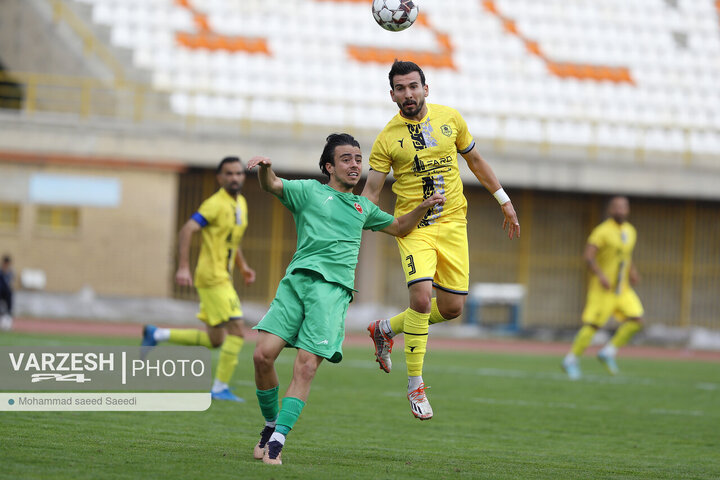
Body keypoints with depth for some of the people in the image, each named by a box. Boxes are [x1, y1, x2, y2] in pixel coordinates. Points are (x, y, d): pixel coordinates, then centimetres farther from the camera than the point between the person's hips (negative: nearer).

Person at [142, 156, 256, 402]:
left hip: (222, 278, 9)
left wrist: (243, 266, 17)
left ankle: (156, 334, 21)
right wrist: (183, 268, -28)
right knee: (237, 330, -13)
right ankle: (220, 387, -7)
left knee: (214, 340, 11)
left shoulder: (241, 203, 14)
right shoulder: (216, 204, -14)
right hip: (213, 278, -9)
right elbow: (186, 231, -21)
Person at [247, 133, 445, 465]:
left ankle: (278, 439, -14)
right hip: (297, 279, -1)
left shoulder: (363, 207, 27)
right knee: (263, 354, -13)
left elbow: (399, 228, 40)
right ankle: (270, 425, 10)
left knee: (306, 365, -16)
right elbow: (270, 185, -1)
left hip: (333, 290, 1)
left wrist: (423, 207, 23)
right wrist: (265, 167, -23)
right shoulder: (309, 191, 15)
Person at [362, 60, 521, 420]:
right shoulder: (388, 138, -5)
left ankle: (385, 329, 28)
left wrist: (504, 201, 17)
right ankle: (415, 384, -10)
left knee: (452, 307, 2)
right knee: (421, 296, -23)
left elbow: (475, 161, 17)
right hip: (414, 225, -4)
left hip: (452, 223, 4)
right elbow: (371, 192, -3)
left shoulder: (450, 118, 3)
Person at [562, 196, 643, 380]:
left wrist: (632, 271, 9)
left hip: (623, 288, 7)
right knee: (592, 325, -9)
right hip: (603, 289, -7)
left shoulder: (630, 231, 13)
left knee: (636, 319, -6)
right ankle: (571, 360, 4)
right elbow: (588, 256, -18)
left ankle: (608, 352, 5)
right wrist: (601, 275, -28)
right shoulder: (603, 231, -12)